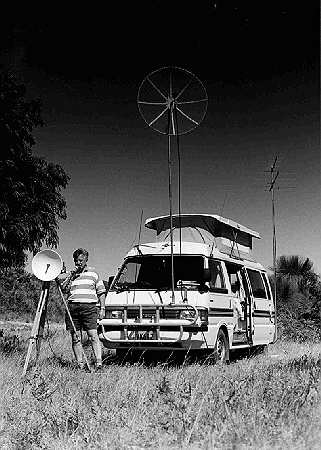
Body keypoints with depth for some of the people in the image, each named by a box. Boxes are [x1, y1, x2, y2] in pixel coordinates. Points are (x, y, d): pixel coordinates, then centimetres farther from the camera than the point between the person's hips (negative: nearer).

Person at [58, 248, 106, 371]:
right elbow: (63, 289, 5)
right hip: (72, 306, 2)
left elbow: (101, 292, 14)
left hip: (89, 307, -2)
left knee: (93, 336, -9)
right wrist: (71, 275, 0)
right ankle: (80, 364, 6)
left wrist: (102, 308, 5)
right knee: (76, 338, 1)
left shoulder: (93, 272, 16)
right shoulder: (69, 274, 18)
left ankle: (99, 363, -11)